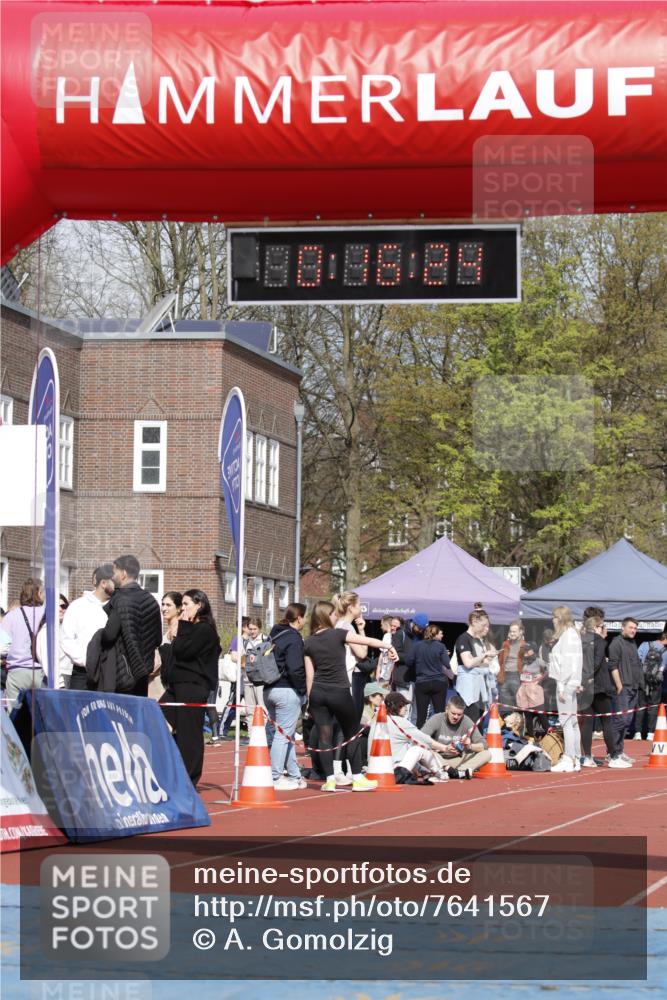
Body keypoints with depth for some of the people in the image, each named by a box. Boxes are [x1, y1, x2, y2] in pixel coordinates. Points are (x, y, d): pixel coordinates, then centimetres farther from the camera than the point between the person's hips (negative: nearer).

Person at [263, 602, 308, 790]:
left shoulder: (274, 635, 14)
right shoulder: (293, 639, -13)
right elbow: (295, 669, -20)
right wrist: (303, 690, -8)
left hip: (269, 689, 9)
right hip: (288, 691, -9)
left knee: (286, 734, 15)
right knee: (284, 735, -3)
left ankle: (294, 775, 20)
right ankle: (276, 778, -3)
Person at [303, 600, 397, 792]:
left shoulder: (309, 642, 4)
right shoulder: (338, 634, -6)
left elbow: (309, 674, 6)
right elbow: (367, 641, -11)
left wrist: (310, 699, 12)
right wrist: (389, 647, -4)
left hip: (318, 692, 3)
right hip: (339, 692, -3)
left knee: (324, 736, 4)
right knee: (352, 735, 8)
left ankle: (330, 780, 2)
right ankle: (357, 778, 9)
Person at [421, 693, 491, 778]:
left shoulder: (467, 722, -3)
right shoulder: (436, 719, -9)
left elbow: (483, 745, -5)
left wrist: (470, 746, -27)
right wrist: (445, 748, -30)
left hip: (458, 760, 2)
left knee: (486, 754, -18)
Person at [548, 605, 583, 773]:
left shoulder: (568, 635, -11)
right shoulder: (572, 634, 18)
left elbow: (567, 662, -17)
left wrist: (562, 686, -18)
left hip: (566, 683, -10)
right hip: (571, 683, 10)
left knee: (566, 721, -10)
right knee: (572, 722, 11)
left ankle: (569, 760, -12)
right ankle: (575, 759, 14)